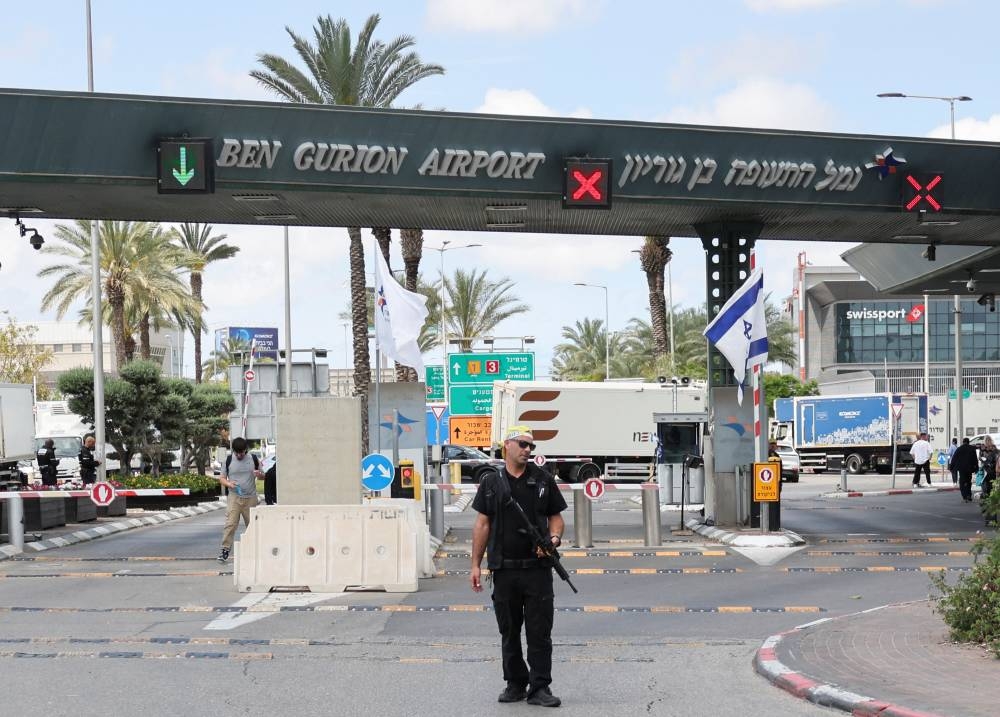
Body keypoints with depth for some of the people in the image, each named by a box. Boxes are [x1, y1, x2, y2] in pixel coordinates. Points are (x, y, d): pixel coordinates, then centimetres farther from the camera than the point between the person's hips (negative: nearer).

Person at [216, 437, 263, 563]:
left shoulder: (253, 459, 4)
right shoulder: (229, 460, 2)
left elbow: (263, 476, 13)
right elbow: (221, 478, 7)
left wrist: (259, 475, -11)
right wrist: (228, 484, -15)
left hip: (250, 498, 1)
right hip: (234, 497, -1)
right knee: (230, 524, -12)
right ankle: (225, 550, -13)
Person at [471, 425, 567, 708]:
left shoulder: (543, 480, 7)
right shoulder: (491, 482, 6)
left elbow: (556, 517, 10)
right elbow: (482, 524, 6)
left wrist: (554, 539, -12)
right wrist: (476, 565, 2)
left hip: (538, 567, -1)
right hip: (504, 568, 1)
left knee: (539, 631, -2)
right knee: (509, 632, 8)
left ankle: (539, 688, 1)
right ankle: (515, 684, 19)